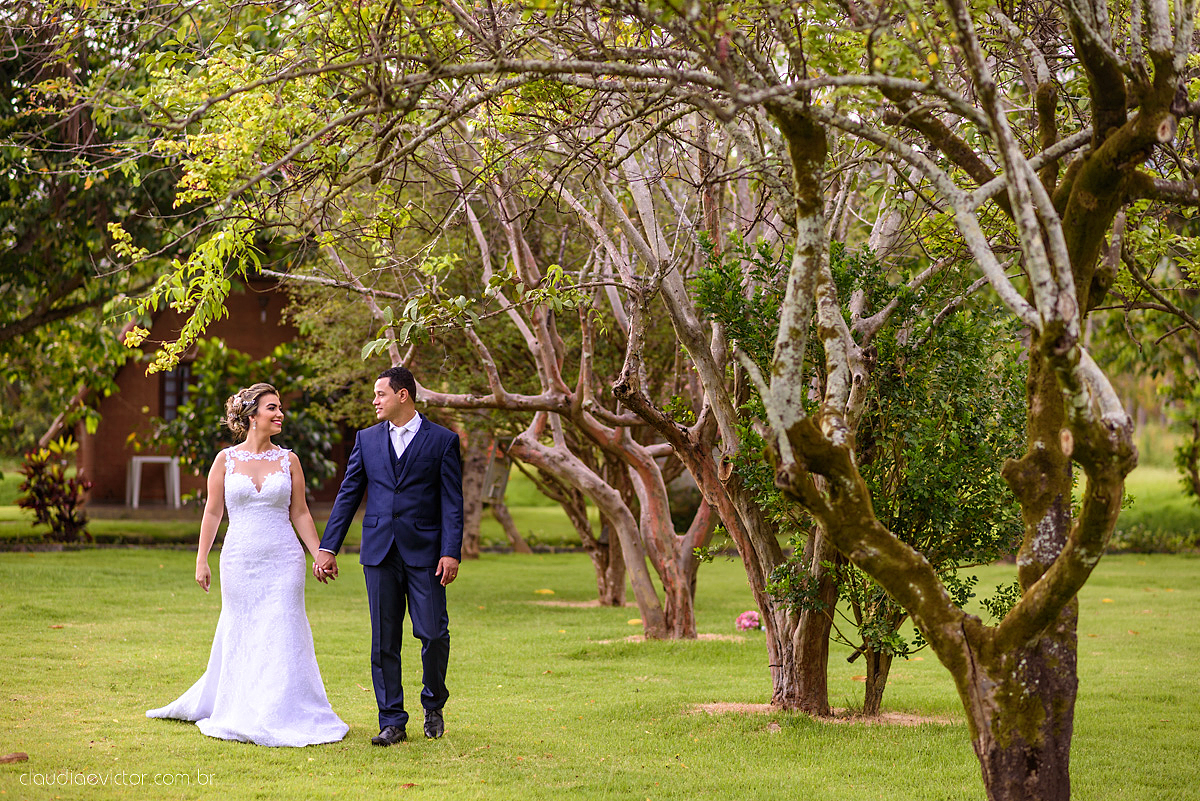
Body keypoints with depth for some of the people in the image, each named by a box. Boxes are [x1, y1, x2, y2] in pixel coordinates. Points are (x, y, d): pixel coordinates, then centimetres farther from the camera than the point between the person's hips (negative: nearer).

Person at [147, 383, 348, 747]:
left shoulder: (288, 460, 5)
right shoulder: (226, 460, 2)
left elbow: (300, 513, 9)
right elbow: (212, 512, 5)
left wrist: (320, 554, 3)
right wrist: (201, 561, 2)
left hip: (283, 561, 0)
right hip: (240, 562, 0)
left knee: (281, 636, -3)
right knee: (239, 637, 6)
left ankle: (278, 719, 5)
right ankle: (237, 715, 21)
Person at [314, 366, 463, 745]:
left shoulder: (442, 440, 1)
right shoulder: (367, 439, 11)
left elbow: (452, 502, -2)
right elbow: (347, 495, 11)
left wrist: (451, 553, -11)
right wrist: (327, 547, 6)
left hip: (424, 553, -3)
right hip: (380, 553, 3)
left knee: (433, 633, -4)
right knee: (384, 640, 2)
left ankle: (433, 706, 20)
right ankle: (392, 722, 8)